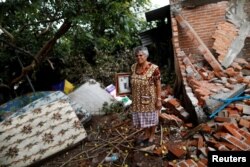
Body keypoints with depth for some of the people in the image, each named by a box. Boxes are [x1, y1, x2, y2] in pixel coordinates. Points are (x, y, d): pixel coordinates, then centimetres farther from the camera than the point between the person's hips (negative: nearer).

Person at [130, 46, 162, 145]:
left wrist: (159, 99, -14)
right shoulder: (133, 67, -3)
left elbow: (158, 85, -14)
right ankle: (146, 134, 43)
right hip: (138, 98, 5)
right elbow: (132, 83, 6)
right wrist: (132, 97, 10)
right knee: (141, 117, 20)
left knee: (151, 117, 16)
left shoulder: (154, 68, -19)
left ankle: (152, 136, 38)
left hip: (150, 98, -5)